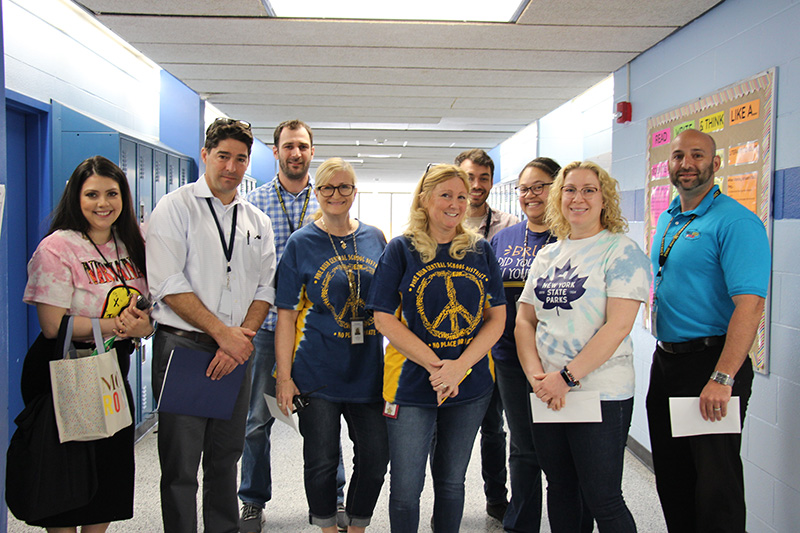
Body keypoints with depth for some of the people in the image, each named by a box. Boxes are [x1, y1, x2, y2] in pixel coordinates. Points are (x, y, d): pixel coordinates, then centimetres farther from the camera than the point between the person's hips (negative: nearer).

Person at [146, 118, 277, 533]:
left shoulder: (257, 222, 13)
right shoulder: (176, 207, -2)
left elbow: (265, 288, 9)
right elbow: (167, 284, -12)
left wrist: (242, 336, -7)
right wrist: (223, 332, -14)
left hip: (237, 350, 5)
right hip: (183, 346, -4)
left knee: (226, 457, 15)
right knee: (181, 464, 1)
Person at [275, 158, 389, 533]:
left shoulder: (375, 238, 6)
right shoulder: (301, 242, -2)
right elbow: (285, 314, -4)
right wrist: (284, 375, -9)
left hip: (368, 369, 3)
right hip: (318, 372, -3)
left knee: (375, 458, 8)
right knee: (322, 462, 7)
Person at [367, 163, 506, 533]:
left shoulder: (480, 251, 4)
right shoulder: (401, 249, -4)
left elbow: (497, 318, 1)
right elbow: (384, 319, -8)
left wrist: (459, 367, -14)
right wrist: (436, 367, -16)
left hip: (471, 387, 3)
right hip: (412, 386, -2)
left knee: (451, 482, 16)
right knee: (406, 489, 5)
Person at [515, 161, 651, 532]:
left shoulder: (622, 251, -8)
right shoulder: (547, 256, 11)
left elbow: (617, 327, -17)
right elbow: (524, 321, 9)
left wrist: (567, 376, -19)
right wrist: (537, 375, -6)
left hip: (600, 393, -6)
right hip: (547, 394, 6)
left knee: (602, 501, 3)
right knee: (559, 488, 18)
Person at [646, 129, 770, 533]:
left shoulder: (735, 222, -14)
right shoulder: (667, 220, 12)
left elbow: (749, 305, -23)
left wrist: (722, 378, -28)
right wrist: (664, 353, 15)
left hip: (710, 360, -8)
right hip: (665, 360, 8)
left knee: (715, 481, 1)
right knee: (671, 476, 17)